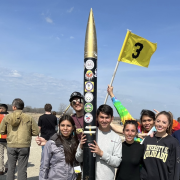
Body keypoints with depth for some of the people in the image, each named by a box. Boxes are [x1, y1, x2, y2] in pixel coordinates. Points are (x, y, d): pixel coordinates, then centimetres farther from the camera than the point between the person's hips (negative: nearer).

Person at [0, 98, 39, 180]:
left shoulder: (7, 117, 0)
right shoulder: (29, 118, -2)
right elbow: (36, 132, -2)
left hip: (11, 146, 1)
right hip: (24, 146, -1)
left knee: (11, 168, 15)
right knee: (22, 169, 7)